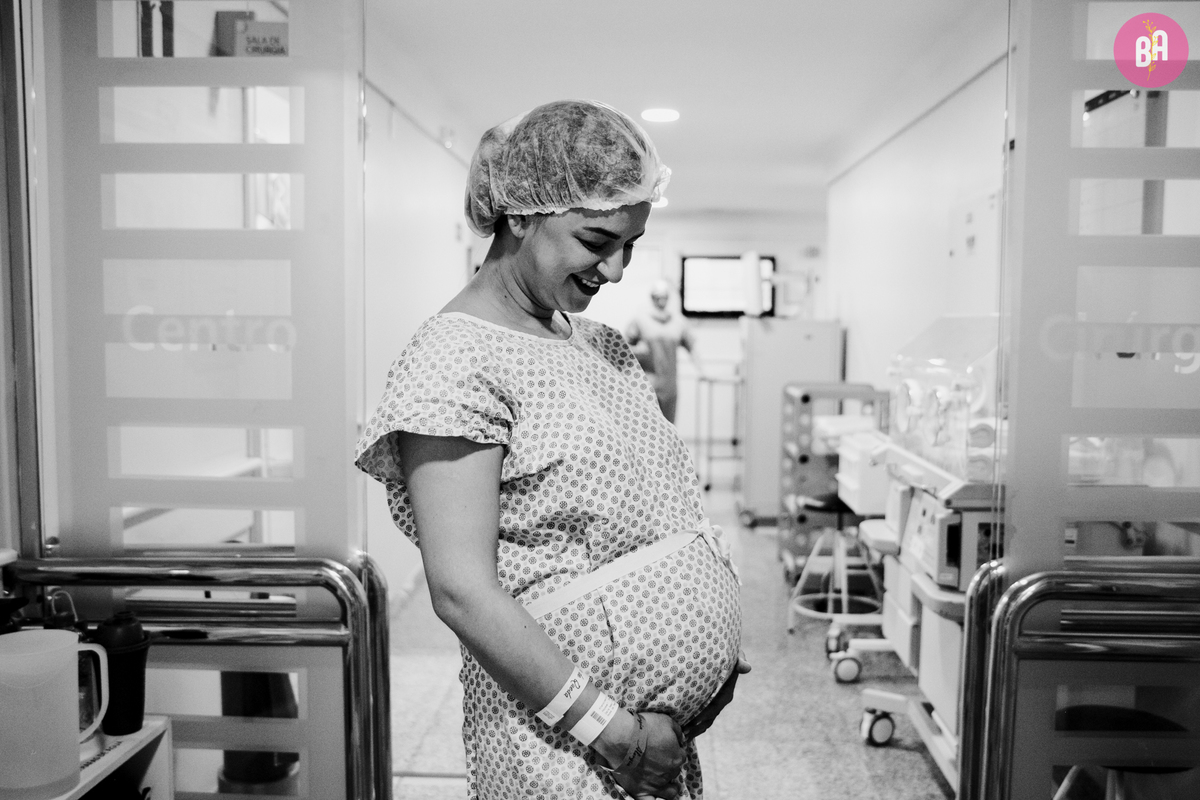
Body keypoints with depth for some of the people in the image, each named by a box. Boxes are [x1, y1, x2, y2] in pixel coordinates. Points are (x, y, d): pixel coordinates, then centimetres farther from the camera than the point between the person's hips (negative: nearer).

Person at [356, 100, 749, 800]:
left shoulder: (600, 342, 8)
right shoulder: (456, 357, -17)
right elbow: (461, 591, -21)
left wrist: (716, 649, 6)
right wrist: (611, 732, -18)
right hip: (567, 740, -7)